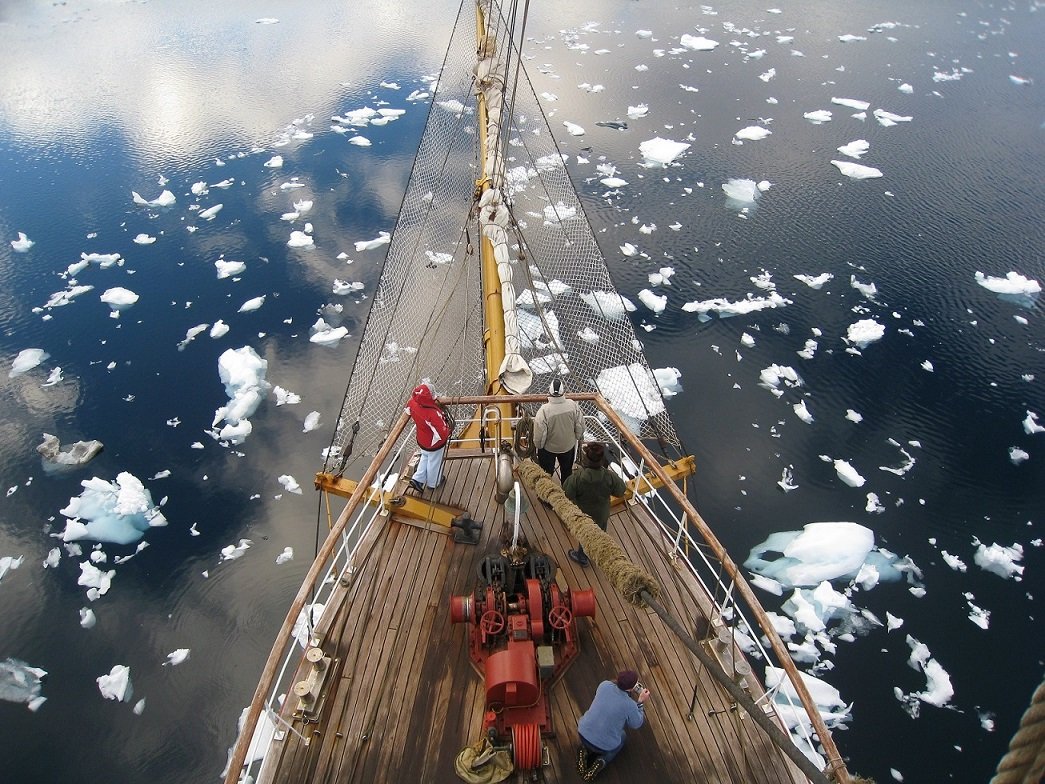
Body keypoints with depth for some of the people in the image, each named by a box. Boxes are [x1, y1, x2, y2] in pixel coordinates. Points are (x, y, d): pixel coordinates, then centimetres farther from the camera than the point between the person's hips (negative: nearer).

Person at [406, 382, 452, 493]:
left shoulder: (412, 403, -24)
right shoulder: (433, 414, -43)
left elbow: (408, 410, 2)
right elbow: (441, 434, -36)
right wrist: (450, 429, -14)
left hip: (422, 440, 5)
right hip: (434, 444, -5)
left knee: (425, 458, 34)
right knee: (434, 462, 23)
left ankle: (417, 479, 37)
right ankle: (433, 483, 47)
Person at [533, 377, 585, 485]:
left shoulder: (544, 410, -32)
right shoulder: (573, 405, -24)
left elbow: (539, 433, -23)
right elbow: (580, 426, -11)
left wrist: (538, 445, -2)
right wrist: (577, 437, 9)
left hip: (548, 448, -3)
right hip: (568, 446, 3)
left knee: (546, 472, 21)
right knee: (567, 470, 28)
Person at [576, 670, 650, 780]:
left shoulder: (604, 685, -12)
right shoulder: (630, 705, -23)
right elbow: (636, 724, -2)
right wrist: (641, 702, 1)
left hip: (583, 733, 3)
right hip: (604, 745, -3)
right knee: (623, 736, 29)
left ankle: (586, 750, 12)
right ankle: (602, 760, 7)